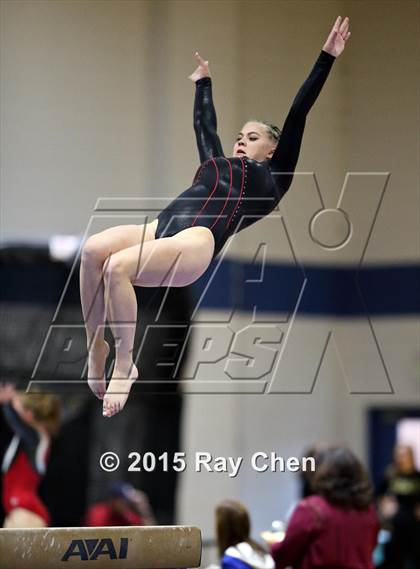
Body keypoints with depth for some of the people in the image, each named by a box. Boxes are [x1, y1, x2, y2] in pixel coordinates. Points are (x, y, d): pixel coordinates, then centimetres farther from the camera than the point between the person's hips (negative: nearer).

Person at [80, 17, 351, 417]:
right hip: (161, 230, 6)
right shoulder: (216, 163, 37)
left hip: (198, 242, -6)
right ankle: (95, 347, -17)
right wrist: (203, 83, 67)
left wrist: (327, 56, 19)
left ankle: (124, 365, -21)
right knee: (92, 250, -26)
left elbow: (298, 113, 19)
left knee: (117, 266, -32)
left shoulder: (272, 177, 20)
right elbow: (204, 123, 54)